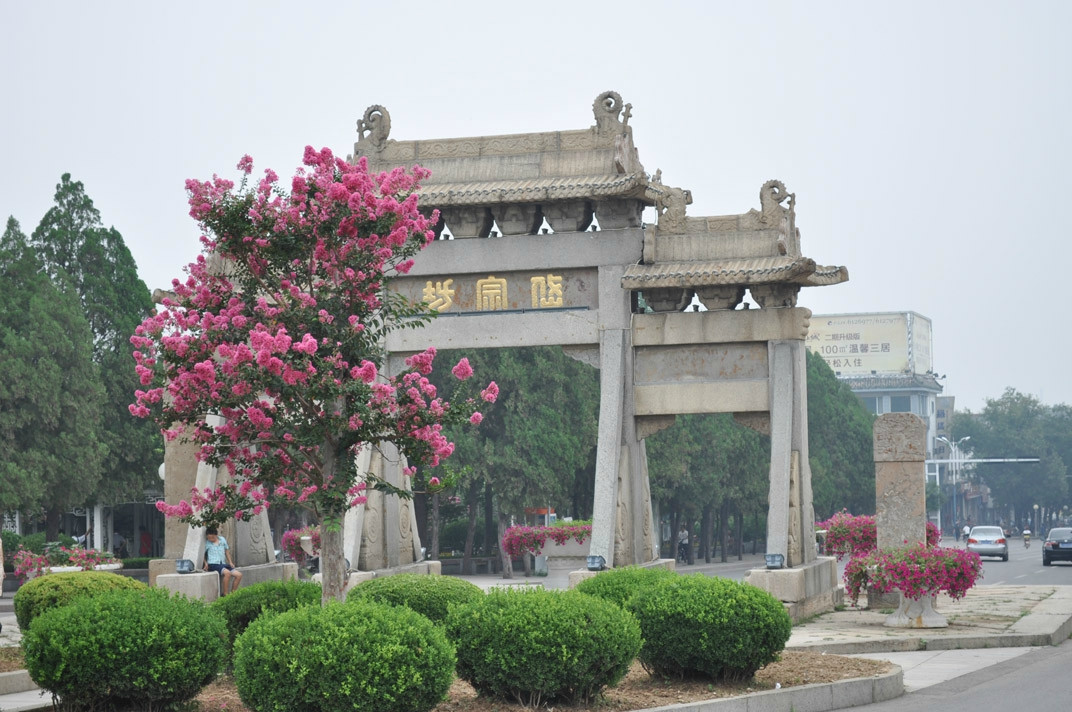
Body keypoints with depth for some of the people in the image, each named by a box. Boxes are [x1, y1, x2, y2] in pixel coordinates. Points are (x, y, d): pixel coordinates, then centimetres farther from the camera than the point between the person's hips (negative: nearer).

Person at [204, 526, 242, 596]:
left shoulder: (222, 540, 11)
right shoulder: (207, 543, 0)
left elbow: (227, 551, 22)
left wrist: (230, 562, 16)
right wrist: (205, 563, -11)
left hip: (223, 564, 6)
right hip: (213, 565, -6)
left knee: (239, 575, -12)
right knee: (227, 573, -34)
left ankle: (232, 593, -2)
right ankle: (225, 594, -26)